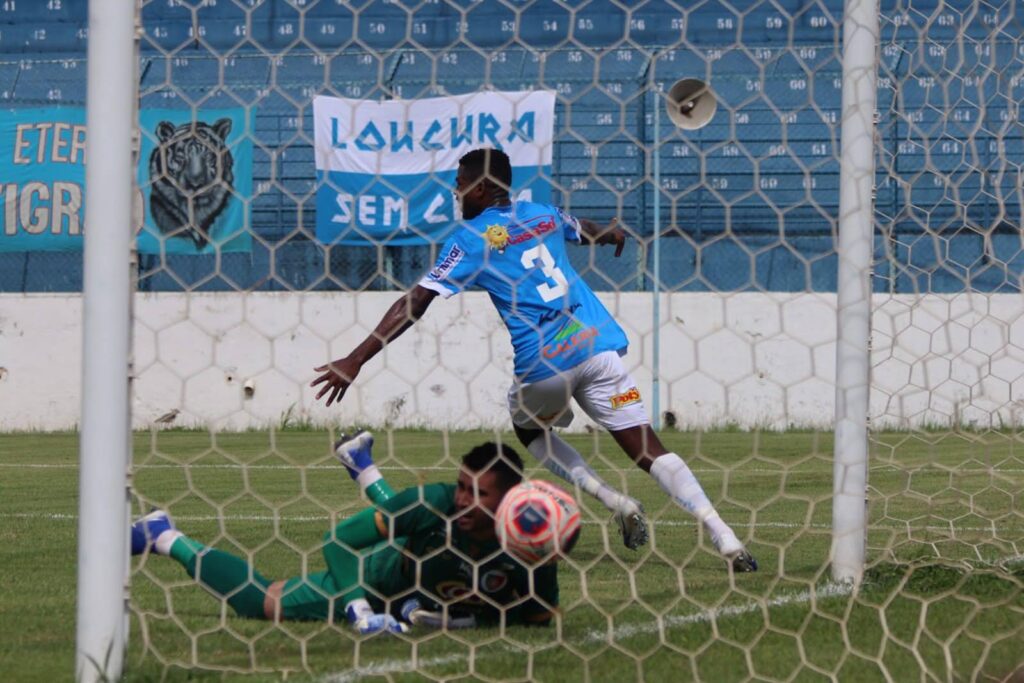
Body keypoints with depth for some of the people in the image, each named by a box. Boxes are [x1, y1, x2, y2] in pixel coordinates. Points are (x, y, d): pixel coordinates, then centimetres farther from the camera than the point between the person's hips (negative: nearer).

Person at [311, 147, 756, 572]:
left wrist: (355, 361, -6)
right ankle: (727, 541, -14)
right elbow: (588, 231, 42)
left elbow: (415, 303, -5)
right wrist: (613, 234, 67)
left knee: (528, 428, 28)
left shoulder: (471, 240, 3)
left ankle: (615, 502, 9)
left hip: (543, 365, -4)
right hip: (598, 345, 4)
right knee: (648, 450, 1)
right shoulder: (545, 215, 18)